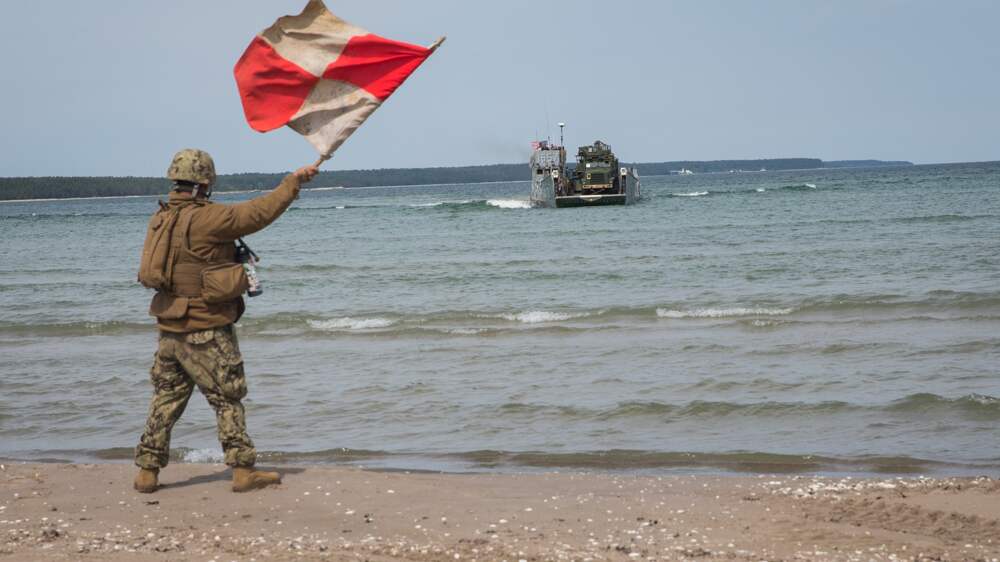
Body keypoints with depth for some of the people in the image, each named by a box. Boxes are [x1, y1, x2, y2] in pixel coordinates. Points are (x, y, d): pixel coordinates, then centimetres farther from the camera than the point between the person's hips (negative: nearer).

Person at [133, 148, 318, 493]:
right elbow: (257, 213, -15)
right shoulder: (206, 218, -17)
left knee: (166, 400, 14)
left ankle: (147, 472, 15)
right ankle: (243, 471, 3)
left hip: (169, 328, 7)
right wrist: (293, 182, -7)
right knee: (227, 399, 2)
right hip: (205, 331, -7)